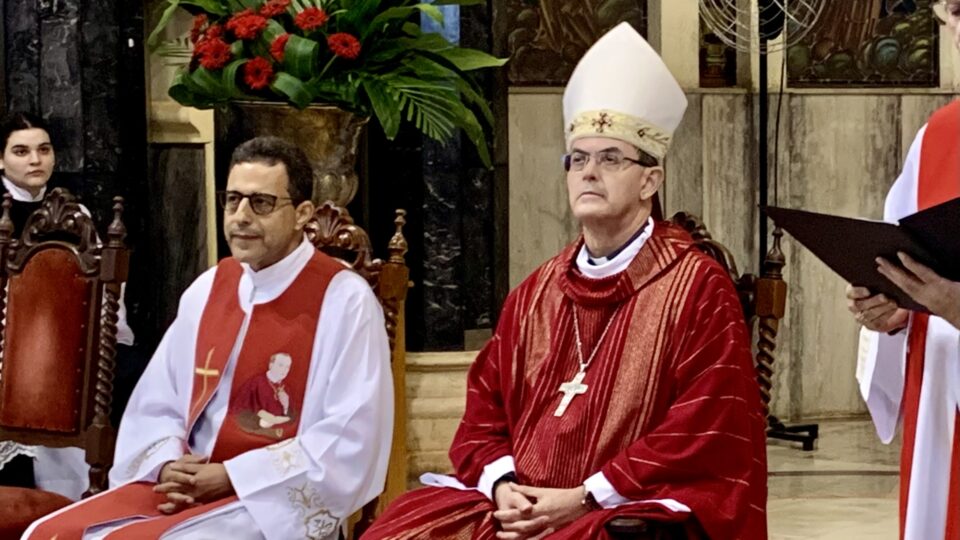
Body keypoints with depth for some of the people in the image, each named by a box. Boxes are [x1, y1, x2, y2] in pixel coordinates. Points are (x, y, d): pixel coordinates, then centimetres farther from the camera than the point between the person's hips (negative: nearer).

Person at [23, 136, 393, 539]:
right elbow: (155, 404, 15)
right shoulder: (207, 289, 11)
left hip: (276, 500, -6)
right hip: (188, 486, 6)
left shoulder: (345, 299, -9)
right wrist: (168, 465, -7)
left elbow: (351, 440, -16)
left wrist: (233, 477, -17)